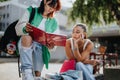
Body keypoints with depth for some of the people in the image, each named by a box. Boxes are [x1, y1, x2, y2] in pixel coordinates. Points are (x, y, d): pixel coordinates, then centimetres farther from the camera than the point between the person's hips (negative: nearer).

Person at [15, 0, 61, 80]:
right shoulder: (31, 11, 6)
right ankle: (27, 71, -36)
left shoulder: (54, 22, 10)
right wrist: (25, 29, -27)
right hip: (26, 43, -1)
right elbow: (18, 28, -3)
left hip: (41, 47, 2)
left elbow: (55, 42, 7)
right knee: (27, 37, -37)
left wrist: (51, 46, -18)